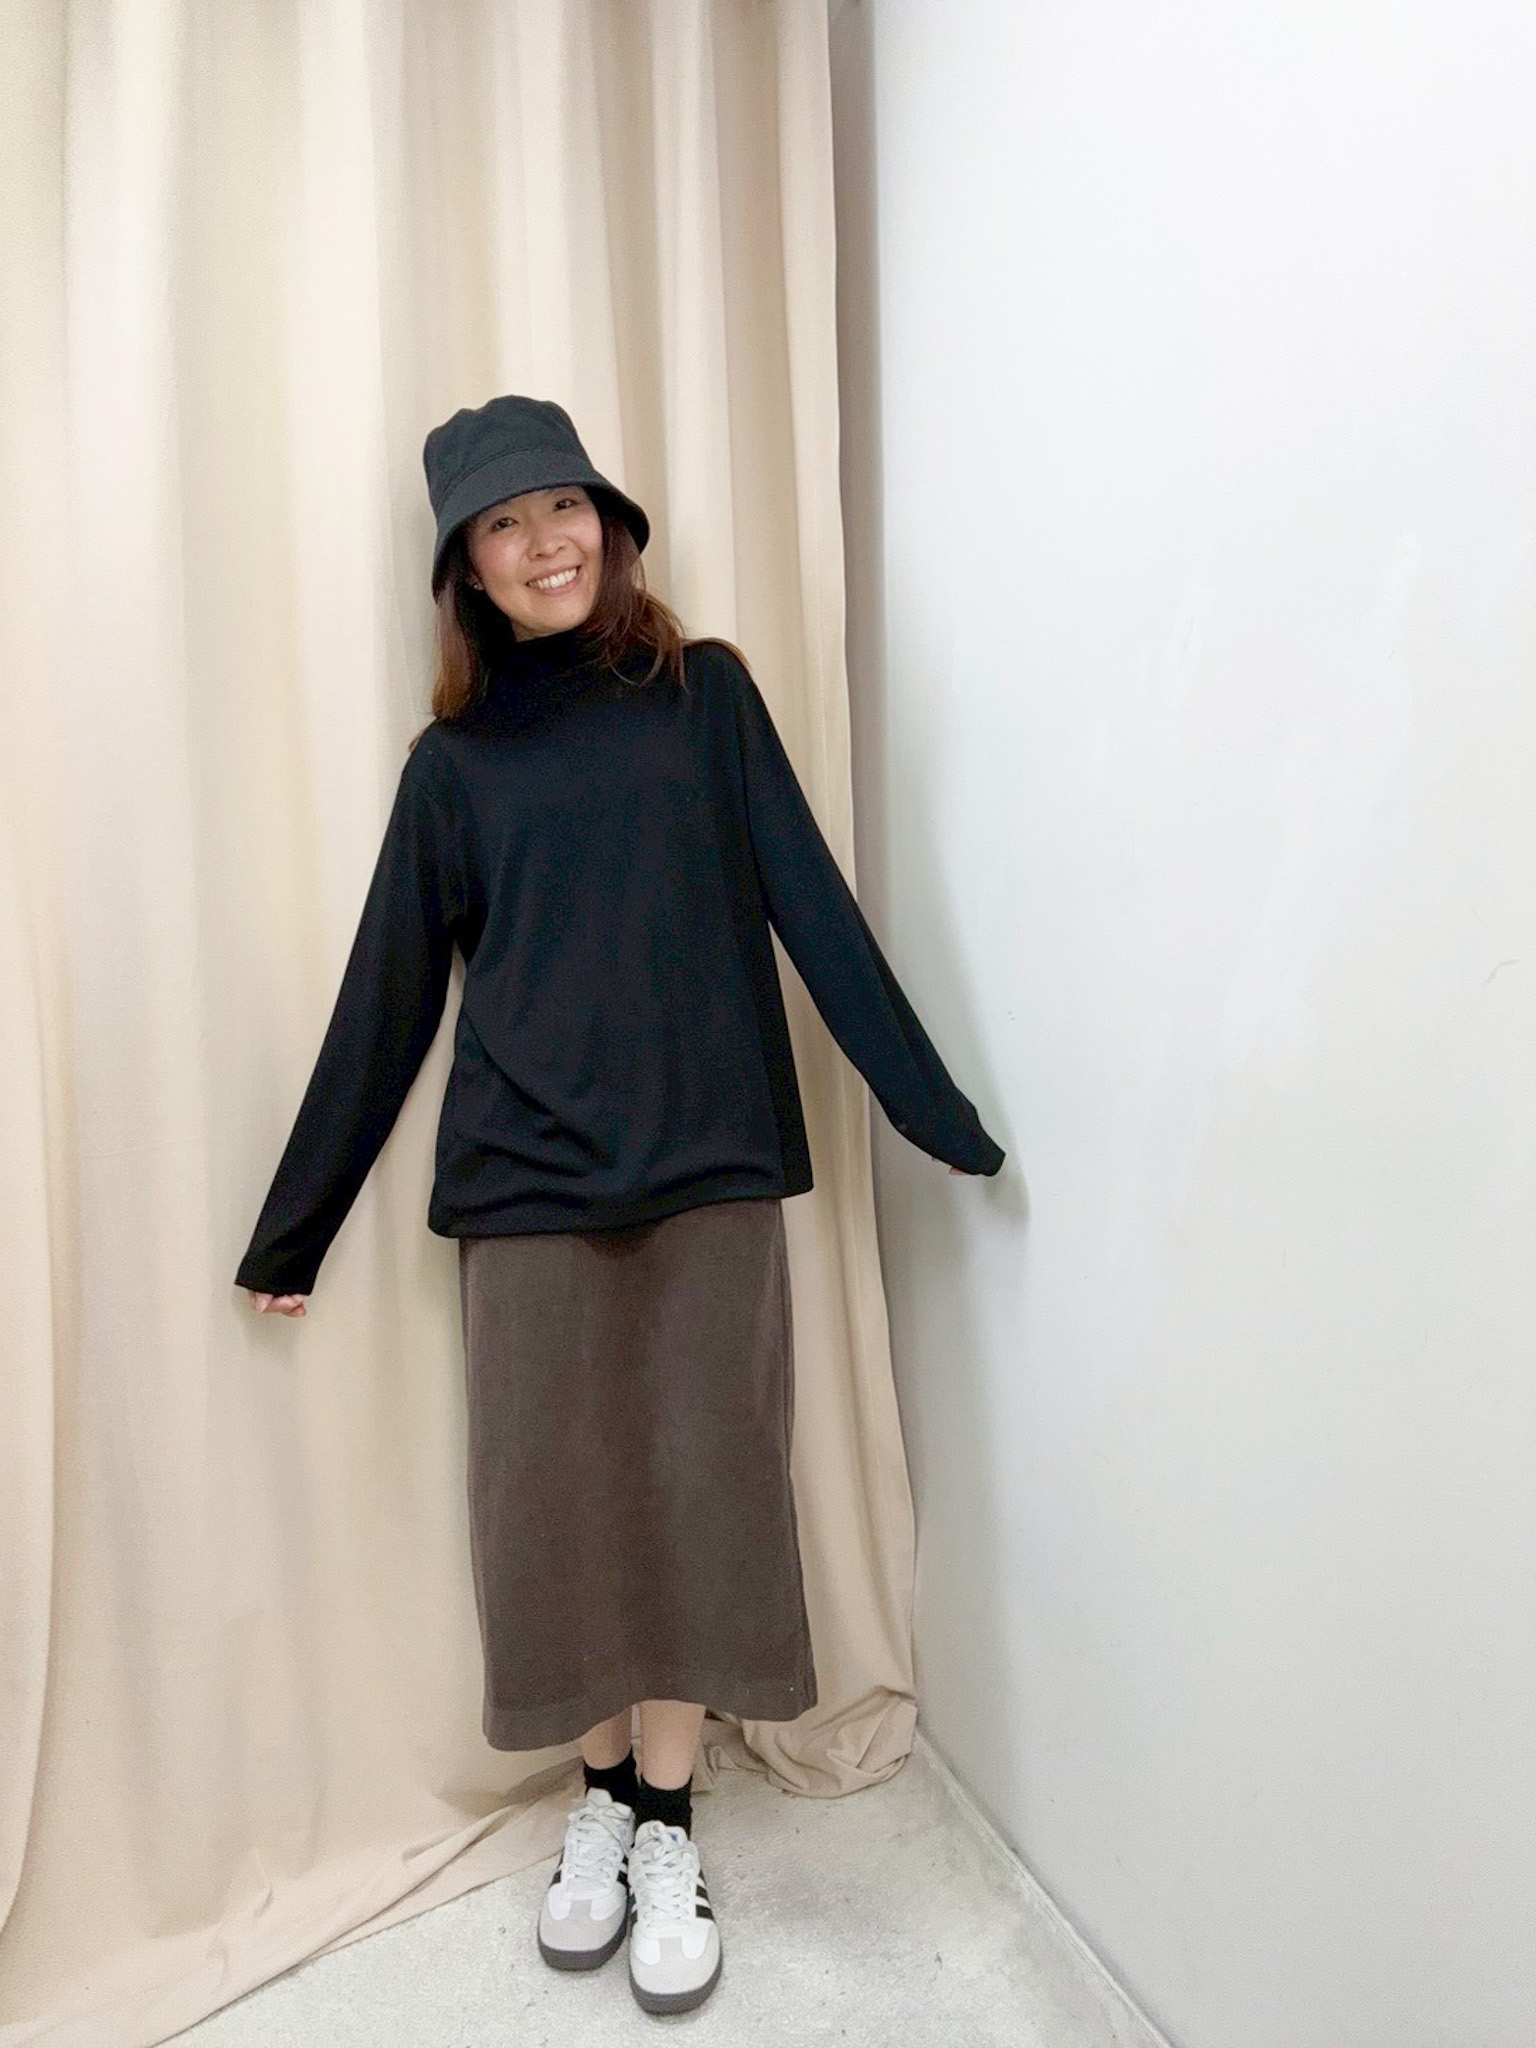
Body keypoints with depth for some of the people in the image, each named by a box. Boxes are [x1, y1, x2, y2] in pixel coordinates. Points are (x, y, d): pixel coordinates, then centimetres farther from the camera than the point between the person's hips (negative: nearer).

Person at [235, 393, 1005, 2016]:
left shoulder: (705, 694, 6)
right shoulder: (454, 760, 6)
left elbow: (811, 907, 2)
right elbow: (386, 1001, 8)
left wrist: (934, 1109, -2)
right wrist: (293, 1228, 10)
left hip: (710, 1168, 0)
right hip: (527, 1185, 1)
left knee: (697, 1490, 7)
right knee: (555, 1502, 8)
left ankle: (668, 1828, 27)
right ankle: (600, 1801, 33)